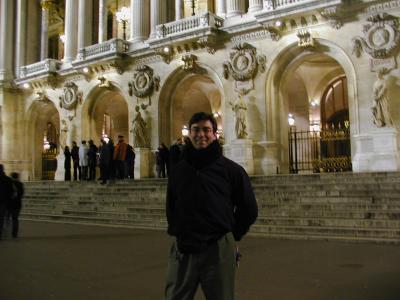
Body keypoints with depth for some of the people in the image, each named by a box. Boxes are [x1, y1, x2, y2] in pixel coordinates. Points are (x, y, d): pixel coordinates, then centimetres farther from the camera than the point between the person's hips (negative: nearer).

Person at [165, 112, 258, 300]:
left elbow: (249, 209, 5)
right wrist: (177, 232, 12)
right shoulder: (178, 170, 8)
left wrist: (231, 237, 6)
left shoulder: (231, 170, -2)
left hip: (218, 250, -2)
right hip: (183, 250, 3)